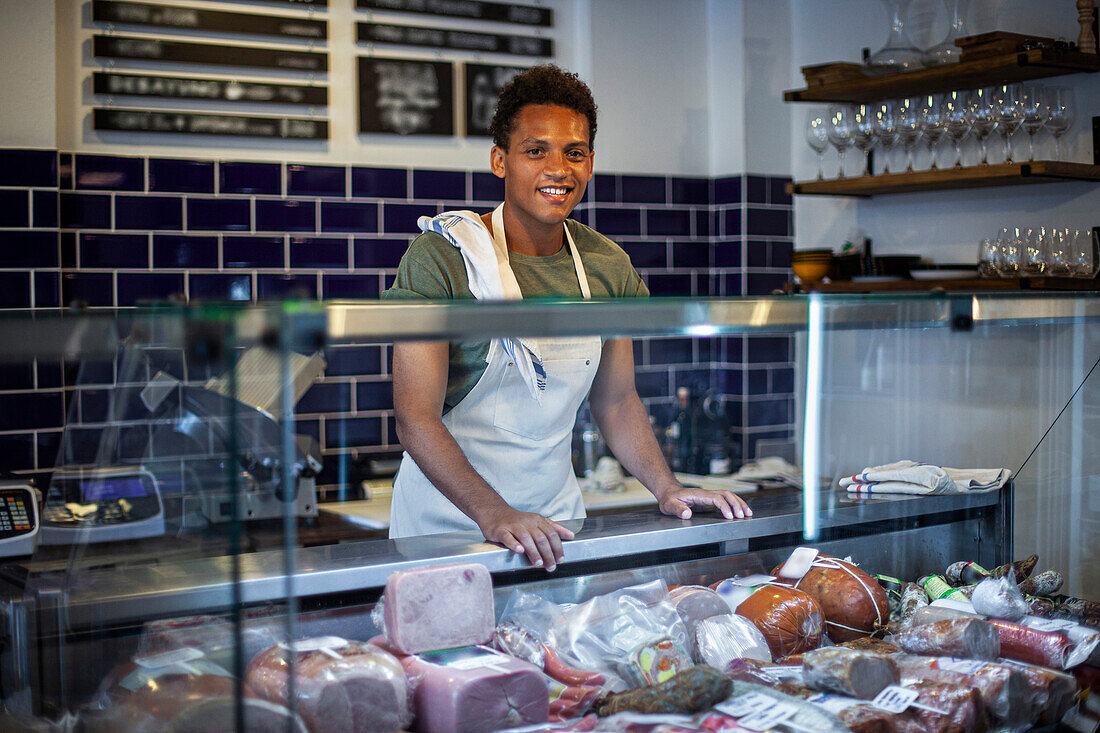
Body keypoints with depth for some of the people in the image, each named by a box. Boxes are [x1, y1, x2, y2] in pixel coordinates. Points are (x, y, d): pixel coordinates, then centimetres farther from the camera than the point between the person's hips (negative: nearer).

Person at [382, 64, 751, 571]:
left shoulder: (609, 268, 1)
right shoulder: (441, 259, -15)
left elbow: (616, 401, 10)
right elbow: (416, 416, -20)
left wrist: (667, 488, -5)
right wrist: (494, 515, -32)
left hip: (556, 515, 4)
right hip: (447, 520, -4)